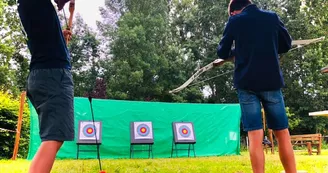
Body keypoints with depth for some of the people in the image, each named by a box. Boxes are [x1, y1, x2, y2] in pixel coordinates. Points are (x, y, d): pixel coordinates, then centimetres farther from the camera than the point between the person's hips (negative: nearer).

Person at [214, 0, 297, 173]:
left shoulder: (235, 20, 5)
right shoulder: (272, 17, 10)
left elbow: (222, 52, 9)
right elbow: (286, 45, 18)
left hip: (246, 82, -1)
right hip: (271, 81, 2)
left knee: (255, 136, -3)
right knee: (282, 134, 9)